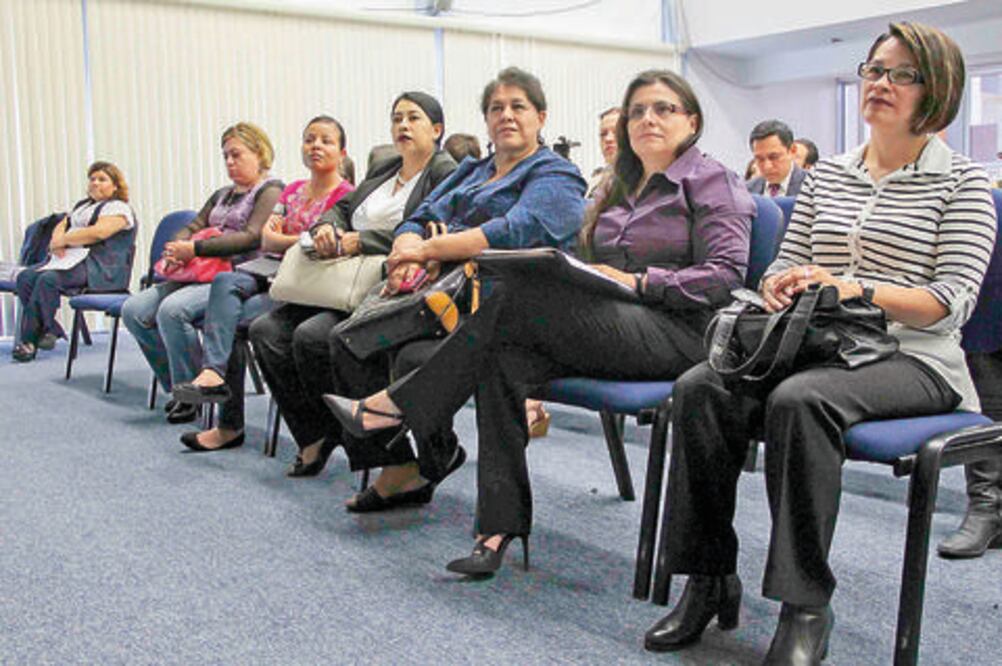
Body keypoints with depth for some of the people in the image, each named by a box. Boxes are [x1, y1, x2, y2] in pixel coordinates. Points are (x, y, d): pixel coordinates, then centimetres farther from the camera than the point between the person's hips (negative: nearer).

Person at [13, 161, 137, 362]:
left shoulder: (118, 208, -2)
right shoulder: (83, 205, 28)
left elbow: (97, 233, -17)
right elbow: (62, 225, 23)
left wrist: (63, 240, -9)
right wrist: (57, 241, -1)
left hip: (98, 268, -9)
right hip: (68, 259, 9)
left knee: (48, 279, -30)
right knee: (25, 277, -13)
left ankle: (28, 341, -21)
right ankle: (51, 330, -12)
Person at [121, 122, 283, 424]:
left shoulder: (270, 191, 0)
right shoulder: (222, 195, 28)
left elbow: (253, 237, -14)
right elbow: (193, 227, 20)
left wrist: (196, 249, -17)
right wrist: (176, 248, -6)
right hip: (201, 275, 9)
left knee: (172, 309, -32)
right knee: (134, 310, -8)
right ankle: (177, 387, 0)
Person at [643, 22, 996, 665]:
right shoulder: (825, 176, 19)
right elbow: (785, 264, 19)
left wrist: (853, 289, -22)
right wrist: (779, 286, -7)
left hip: (910, 359, -4)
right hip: (817, 346, 5)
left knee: (799, 400, -37)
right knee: (700, 388, -24)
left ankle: (806, 607, -26)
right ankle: (710, 580, -15)